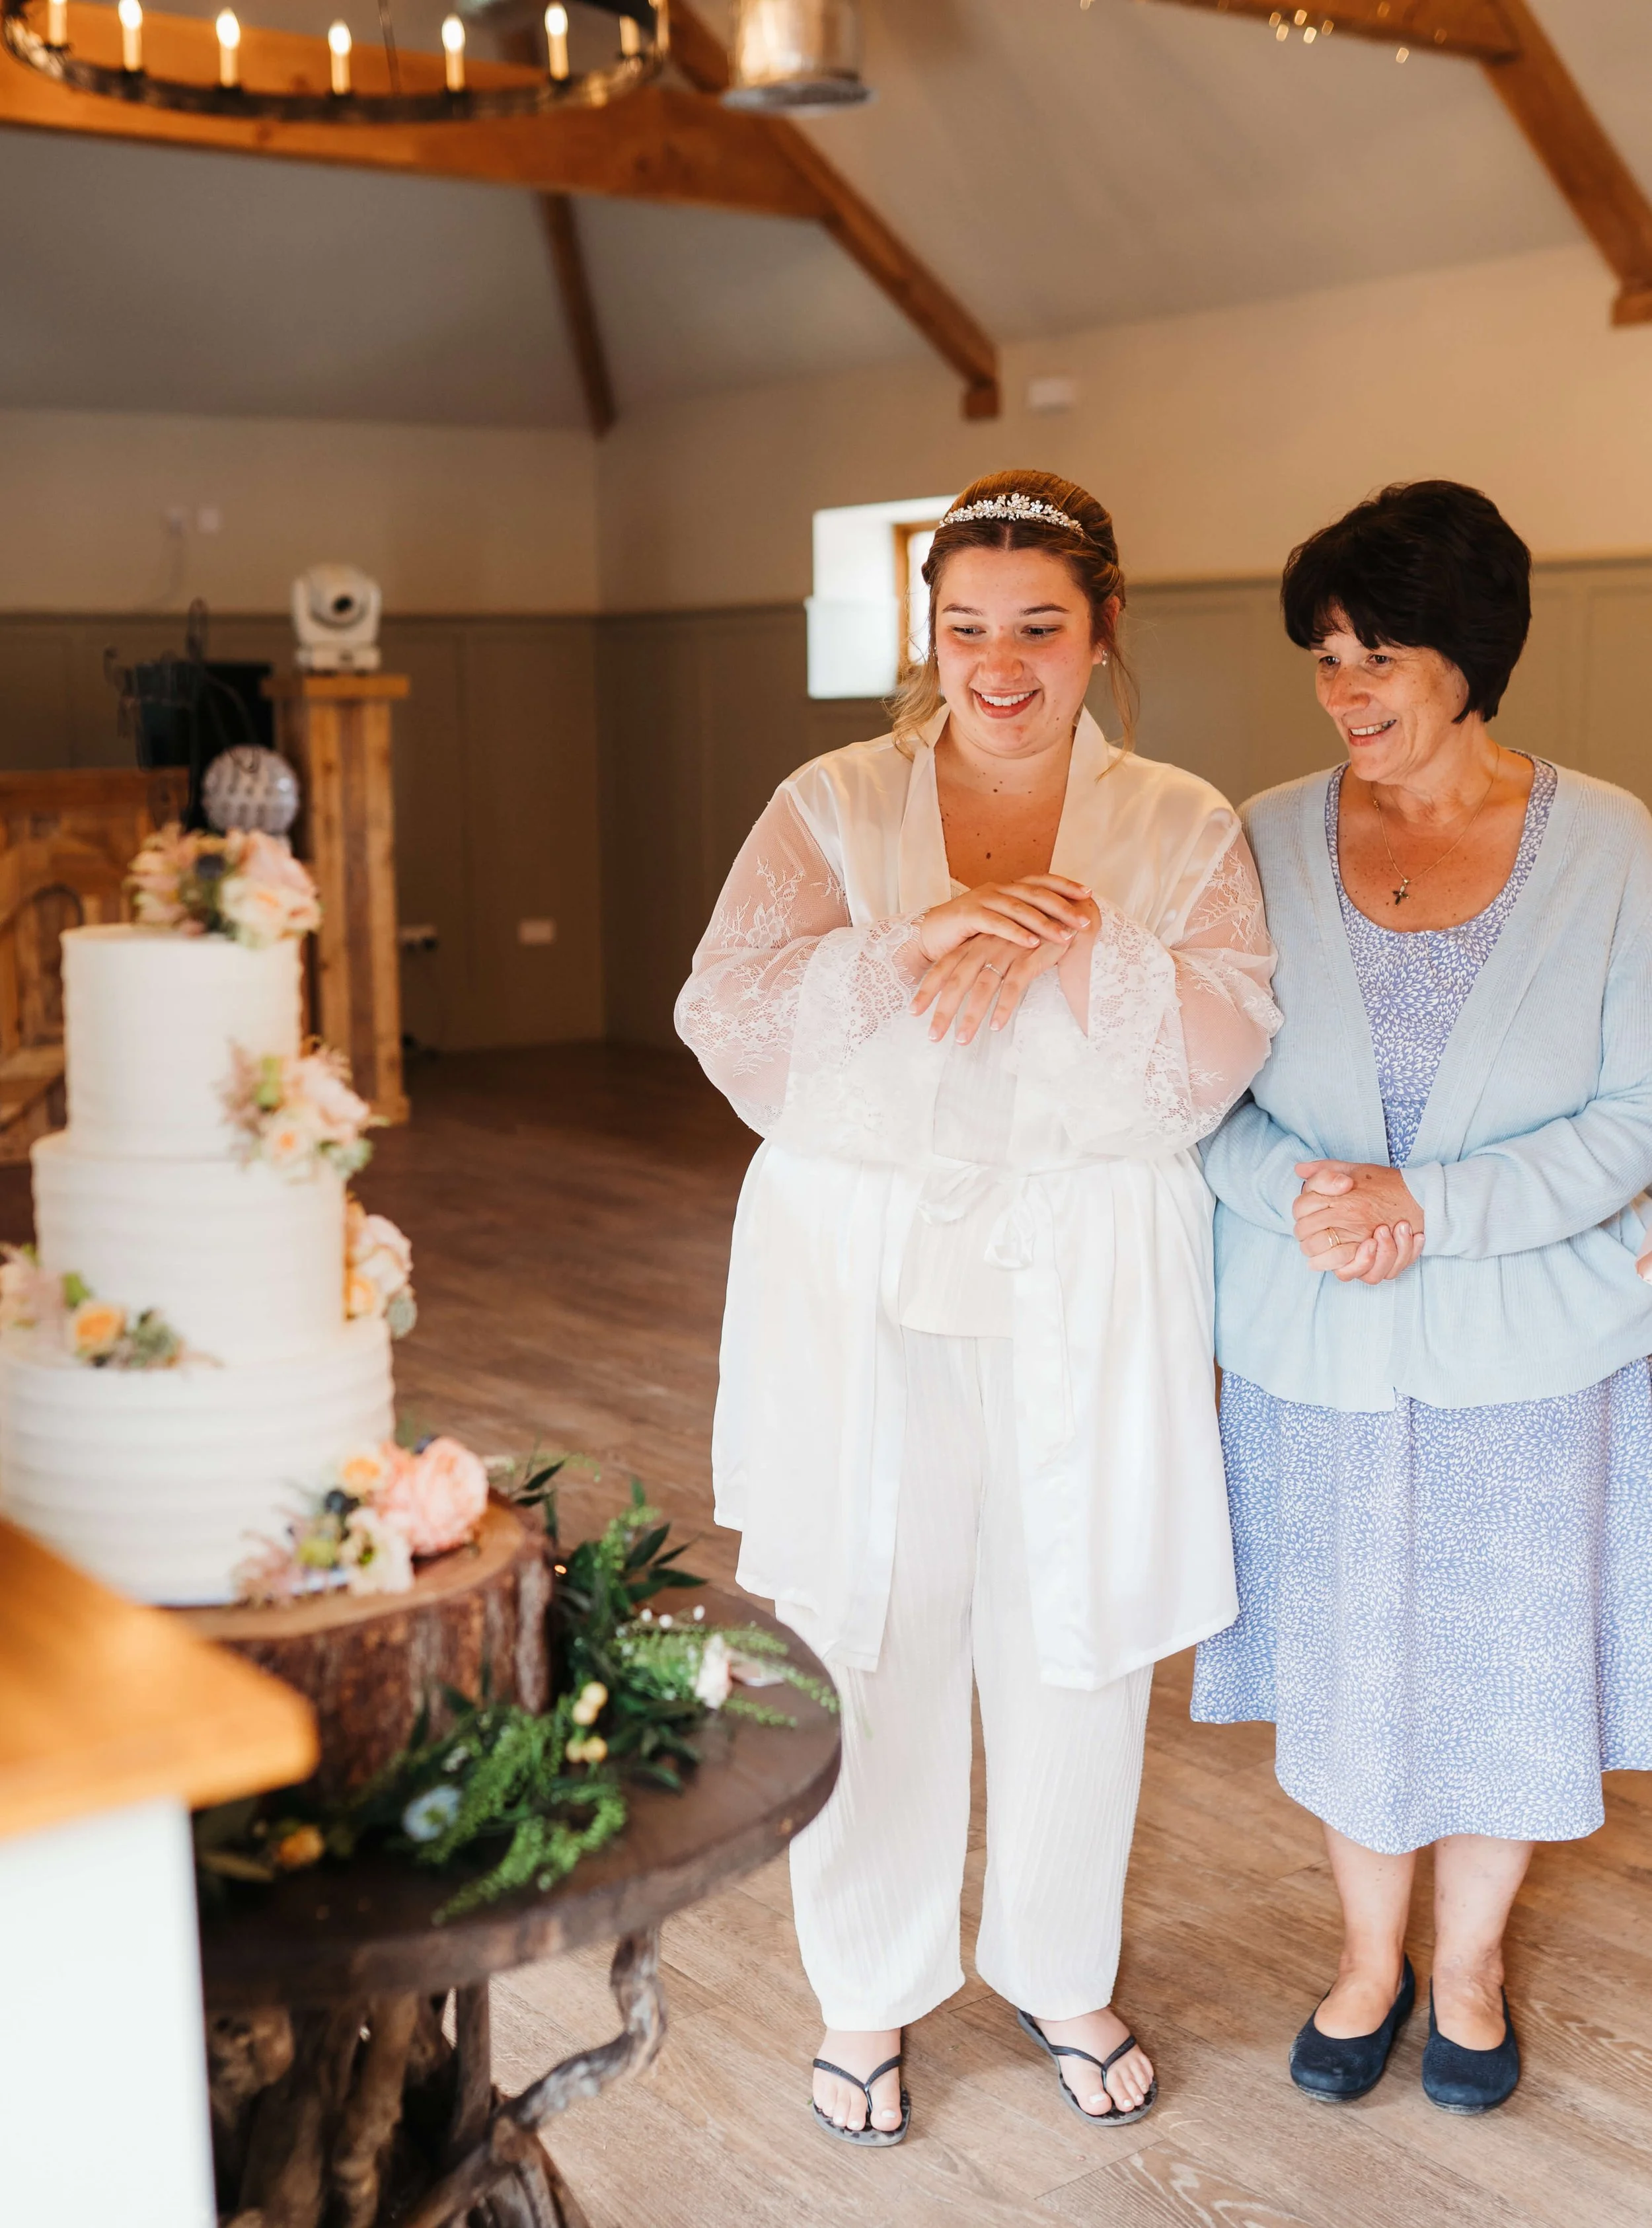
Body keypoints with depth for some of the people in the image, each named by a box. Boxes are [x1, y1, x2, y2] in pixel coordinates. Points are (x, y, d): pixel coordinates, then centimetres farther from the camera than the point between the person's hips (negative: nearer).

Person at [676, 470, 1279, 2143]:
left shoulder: (1184, 831, 3)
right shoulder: (830, 810, 2)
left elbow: (1218, 1055, -10)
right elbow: (733, 1026, -10)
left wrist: (1063, 953, -24)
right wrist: (913, 941, -24)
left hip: (1088, 1298, 1)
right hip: (861, 1283, 0)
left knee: (1076, 1645, 11)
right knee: (870, 1643, 7)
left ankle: (1060, 1971, 34)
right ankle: (868, 1989, 29)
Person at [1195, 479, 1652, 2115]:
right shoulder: (1264, 845, -3)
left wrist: (1428, 1207, -20)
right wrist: (1297, 1189, -20)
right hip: (1314, 1348, 1)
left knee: (1504, 1671, 12)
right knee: (1347, 1669, 14)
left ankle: (1469, 1967, 38)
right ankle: (1368, 1959, 39)